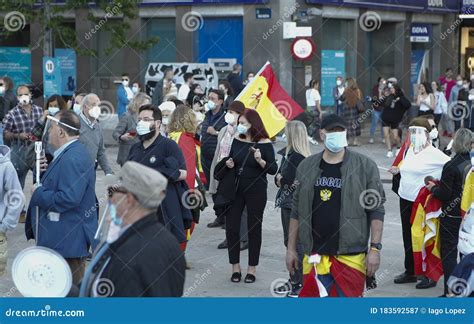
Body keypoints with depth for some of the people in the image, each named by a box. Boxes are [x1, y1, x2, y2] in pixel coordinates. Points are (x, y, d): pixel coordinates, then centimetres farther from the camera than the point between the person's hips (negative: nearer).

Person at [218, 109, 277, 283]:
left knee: (254, 229, 7)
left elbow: (273, 169, -11)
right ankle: (235, 266, 15)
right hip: (235, 189, 4)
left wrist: (260, 160, -28)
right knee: (231, 227, 1)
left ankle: (252, 268, 19)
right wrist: (228, 163, -5)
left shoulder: (265, 144, -9)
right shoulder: (237, 140, 2)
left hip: (256, 191, -4)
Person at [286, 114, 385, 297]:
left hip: (350, 254, -3)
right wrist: (291, 248, 11)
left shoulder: (365, 166, -2)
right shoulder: (306, 167, 9)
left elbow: (376, 211, -3)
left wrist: (375, 248, -9)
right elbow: (296, 211, 13)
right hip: (315, 254, 3)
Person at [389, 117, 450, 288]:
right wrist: (398, 170, 8)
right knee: (408, 237, 15)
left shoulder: (434, 154, -14)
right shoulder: (410, 149, 9)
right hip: (406, 199, 7)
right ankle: (410, 271, 29)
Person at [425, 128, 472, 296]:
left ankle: (449, 292, 4)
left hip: (451, 217, -5)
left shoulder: (451, 166, -19)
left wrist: (433, 187, 3)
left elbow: (444, 194, -17)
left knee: (448, 253, 3)